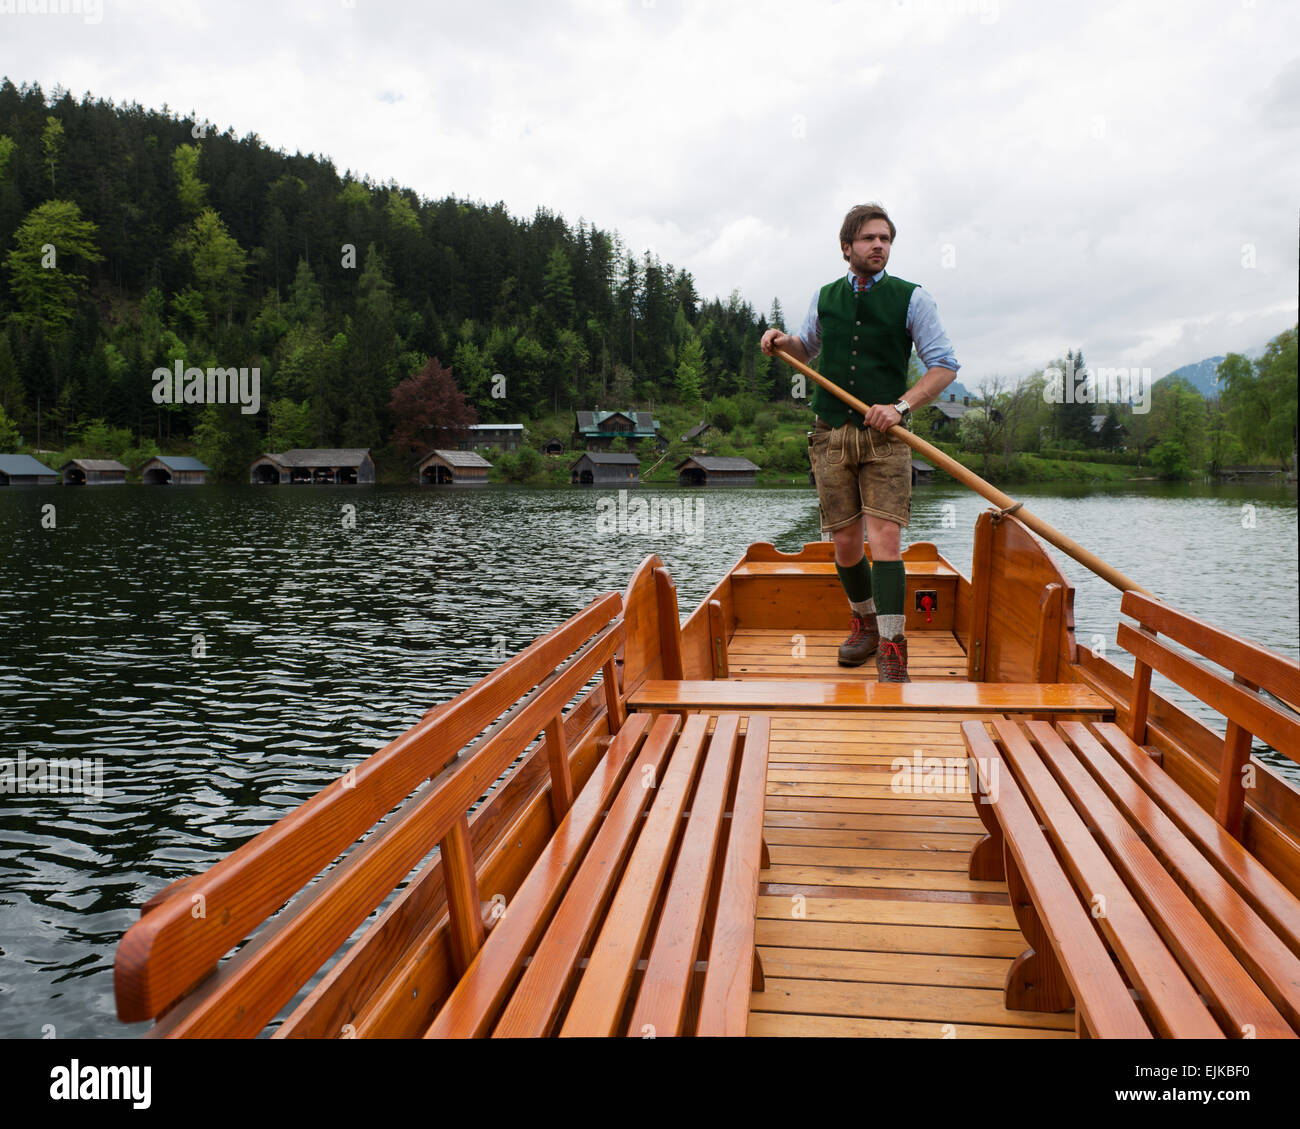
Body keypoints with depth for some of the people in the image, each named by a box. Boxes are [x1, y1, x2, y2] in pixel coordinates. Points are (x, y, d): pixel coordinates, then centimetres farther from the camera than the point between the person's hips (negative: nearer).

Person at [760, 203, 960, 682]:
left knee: (884, 539, -13)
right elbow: (806, 348, 29)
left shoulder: (910, 298, 2)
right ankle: (864, 622, 29)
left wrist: (901, 405, -15)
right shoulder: (825, 297, 11)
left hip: (884, 437, -3)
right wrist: (782, 342, 5)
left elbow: (945, 365, 0)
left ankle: (892, 648, -9)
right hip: (831, 435, 3)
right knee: (846, 543, 6)